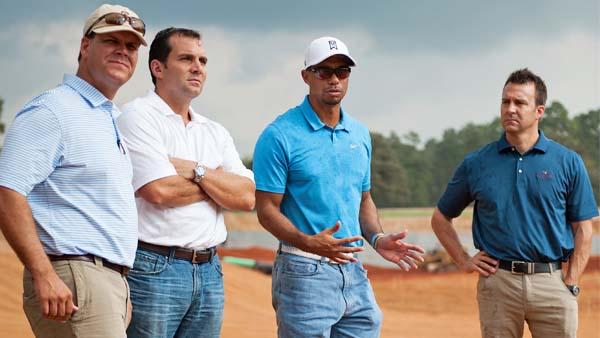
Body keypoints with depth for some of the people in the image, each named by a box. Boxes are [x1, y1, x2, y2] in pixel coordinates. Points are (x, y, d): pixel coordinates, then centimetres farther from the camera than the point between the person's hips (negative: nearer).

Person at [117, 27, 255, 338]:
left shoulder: (215, 133, 16)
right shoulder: (138, 117, -4)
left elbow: (246, 197, 4)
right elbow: (158, 191, -17)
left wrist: (197, 171, -8)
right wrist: (218, 181, -2)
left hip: (208, 271, 7)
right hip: (153, 268, -7)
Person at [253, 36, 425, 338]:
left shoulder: (360, 134, 13)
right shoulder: (280, 136, -7)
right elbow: (267, 209, -10)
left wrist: (377, 238, 2)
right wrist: (308, 243, -26)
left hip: (355, 273, 6)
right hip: (304, 271, -6)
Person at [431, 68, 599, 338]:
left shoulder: (568, 162, 4)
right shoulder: (476, 163, 6)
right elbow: (441, 218, 16)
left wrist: (571, 285, -2)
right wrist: (464, 261, 5)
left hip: (552, 284, -1)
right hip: (496, 283, 1)